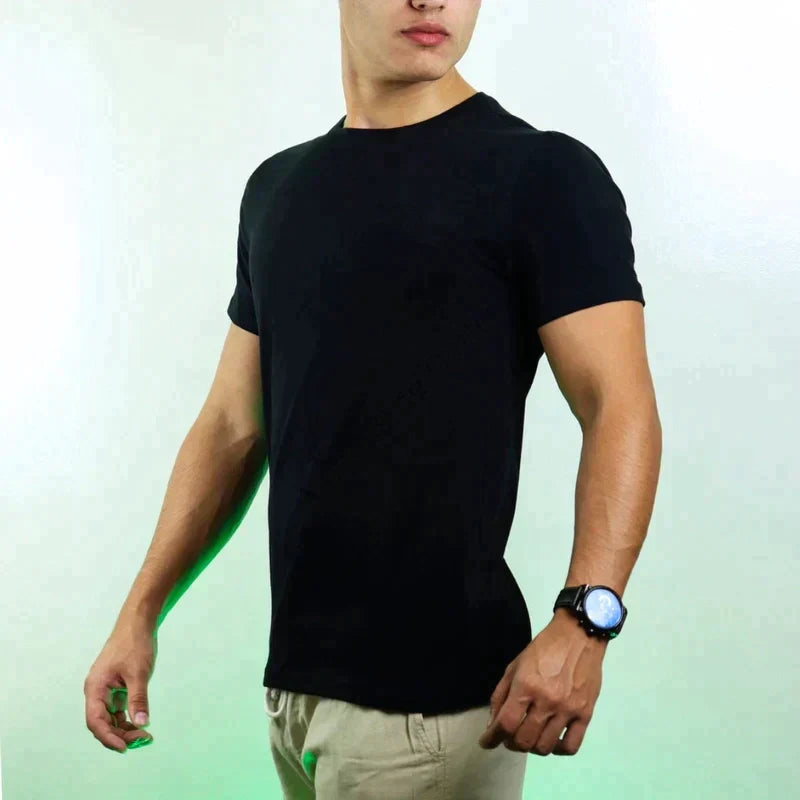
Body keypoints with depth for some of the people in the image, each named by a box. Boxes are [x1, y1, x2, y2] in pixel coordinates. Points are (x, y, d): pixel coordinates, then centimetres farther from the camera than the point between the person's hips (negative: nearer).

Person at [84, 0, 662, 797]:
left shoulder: (542, 173, -7)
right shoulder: (277, 186, 11)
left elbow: (621, 410, -13)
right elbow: (233, 425, 13)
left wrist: (582, 619, -27)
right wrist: (140, 614, 9)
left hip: (434, 691, -6)